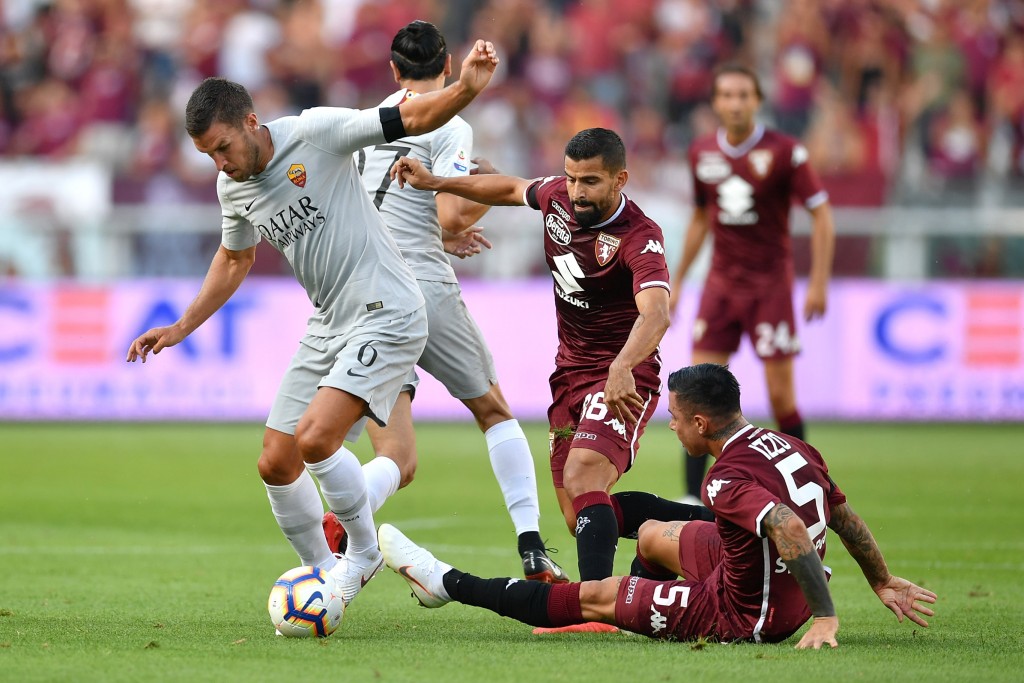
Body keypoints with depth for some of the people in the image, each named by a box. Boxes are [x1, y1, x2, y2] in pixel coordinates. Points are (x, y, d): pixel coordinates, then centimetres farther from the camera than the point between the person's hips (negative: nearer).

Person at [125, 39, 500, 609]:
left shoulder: (315, 134, -16)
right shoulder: (232, 187, 5)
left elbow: (410, 119, -17)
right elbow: (236, 259, 24)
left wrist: (466, 89, -35)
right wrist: (182, 328, 22)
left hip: (387, 313, -8)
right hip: (327, 326, 8)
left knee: (315, 438, -24)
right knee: (277, 464, 4)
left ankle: (365, 552, -1)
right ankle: (325, 575, 24)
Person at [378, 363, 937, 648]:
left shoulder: (730, 478, -28)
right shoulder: (790, 447, -1)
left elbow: (790, 530, -43)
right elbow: (846, 519, 8)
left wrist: (825, 616, -41)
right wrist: (882, 582, 19)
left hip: (744, 614, -8)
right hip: (785, 593, 8)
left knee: (595, 596, 5)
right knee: (652, 534, 28)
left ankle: (450, 584, 17)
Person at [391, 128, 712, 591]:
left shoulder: (639, 238, -23)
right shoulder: (557, 197, -1)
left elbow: (655, 314, -41)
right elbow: (512, 189, 23)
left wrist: (621, 369, -58)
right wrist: (434, 183, 20)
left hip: (623, 379, -8)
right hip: (571, 372, 8)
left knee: (582, 478, -31)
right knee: (581, 520, 5)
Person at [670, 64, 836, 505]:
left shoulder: (783, 152, -9)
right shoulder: (702, 153, 6)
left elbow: (821, 213, -6)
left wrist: (818, 283, -12)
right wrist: (677, 281, 20)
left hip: (770, 282, -4)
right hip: (721, 282, 4)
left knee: (781, 394, -4)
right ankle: (693, 495, -2)